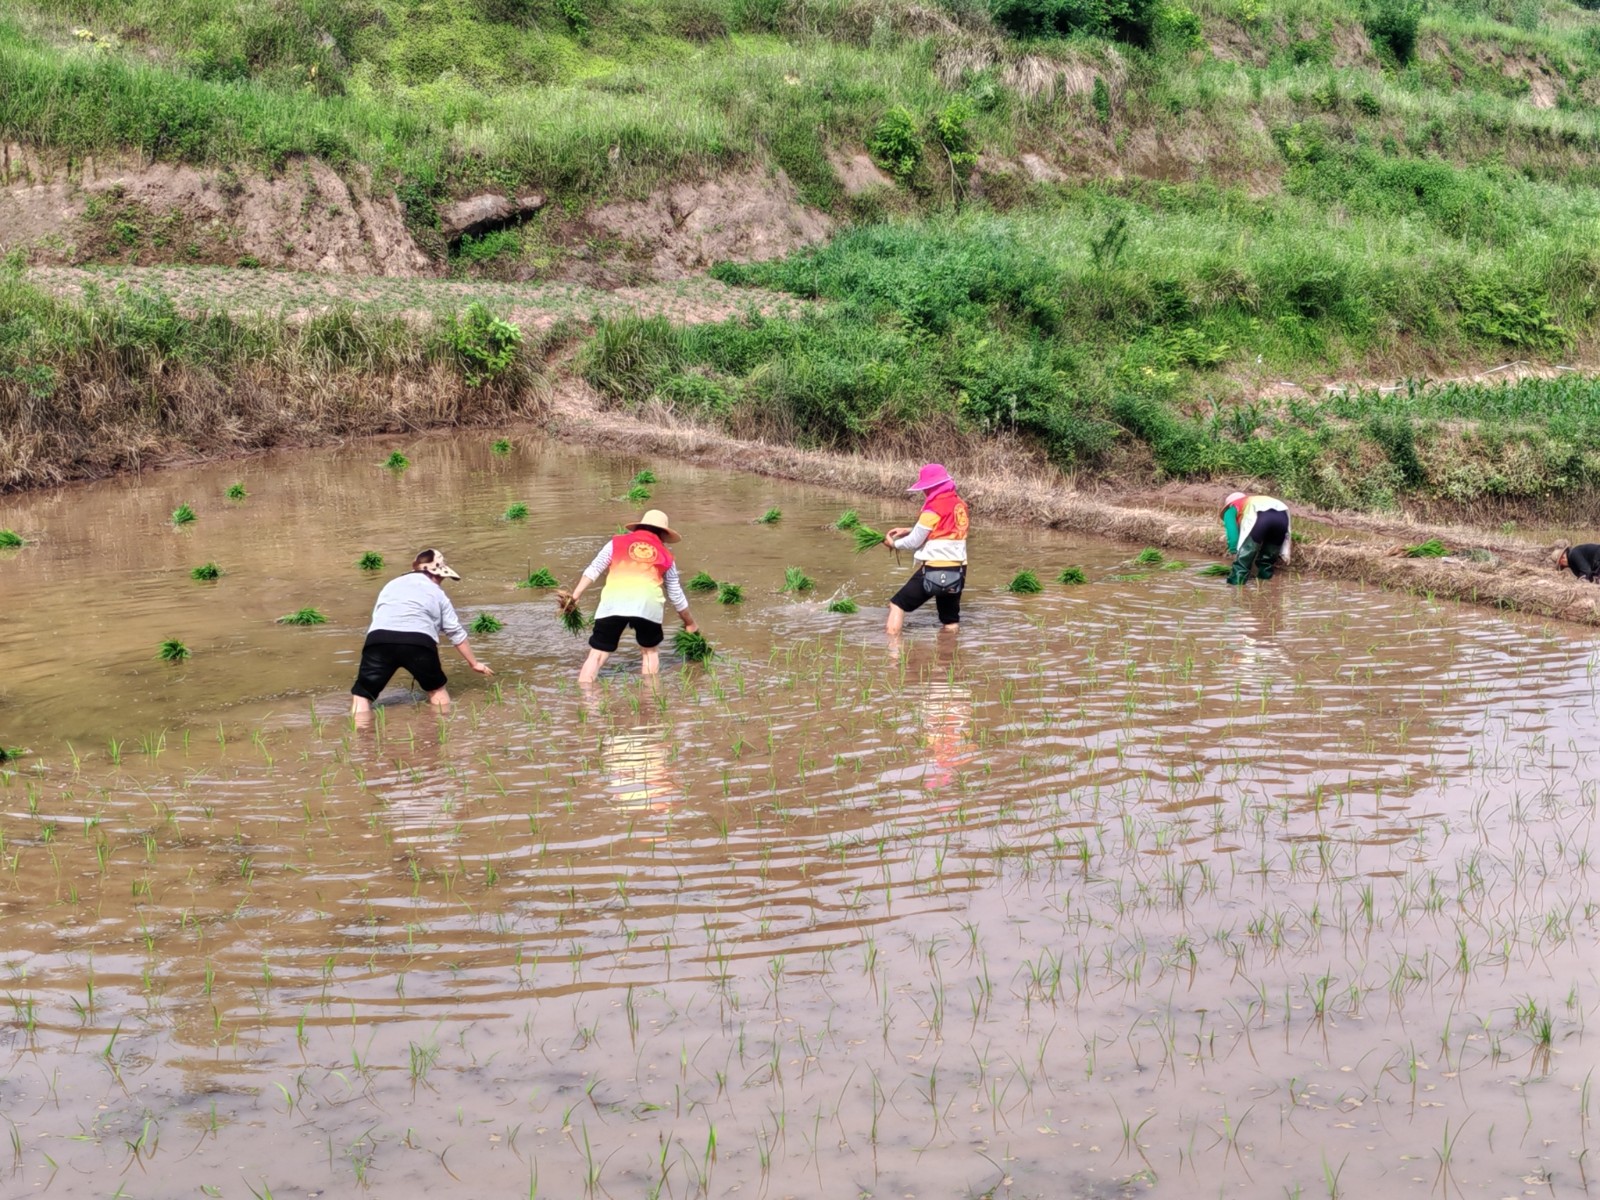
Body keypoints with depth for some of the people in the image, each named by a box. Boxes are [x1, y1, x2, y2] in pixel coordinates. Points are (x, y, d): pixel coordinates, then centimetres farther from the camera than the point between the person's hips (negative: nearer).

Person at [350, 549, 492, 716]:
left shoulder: (391, 585, 33)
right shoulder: (437, 593, 26)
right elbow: (456, 632, 29)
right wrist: (474, 663, 40)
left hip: (380, 639, 1)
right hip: (419, 641, -1)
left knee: (362, 694, 4)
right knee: (436, 689, 25)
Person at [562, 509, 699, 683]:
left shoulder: (617, 542, 26)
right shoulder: (665, 556, 28)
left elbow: (593, 570, 15)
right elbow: (676, 595, 33)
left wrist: (575, 596, 13)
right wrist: (690, 624, 44)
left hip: (613, 601, 0)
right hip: (648, 600, 0)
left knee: (597, 654, 4)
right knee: (650, 651, 23)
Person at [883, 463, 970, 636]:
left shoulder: (934, 509, -14)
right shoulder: (960, 505, 9)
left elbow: (914, 542, -6)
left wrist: (894, 544, 12)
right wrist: (908, 531, 18)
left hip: (934, 571, -7)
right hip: (958, 571, 7)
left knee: (898, 605, 5)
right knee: (951, 621, 17)